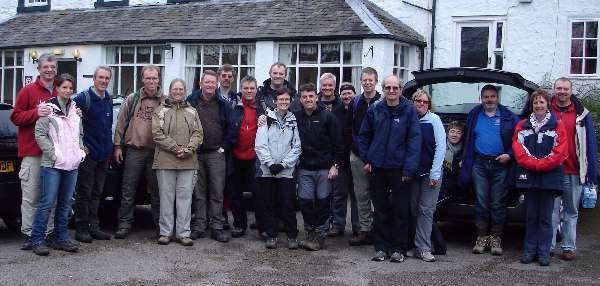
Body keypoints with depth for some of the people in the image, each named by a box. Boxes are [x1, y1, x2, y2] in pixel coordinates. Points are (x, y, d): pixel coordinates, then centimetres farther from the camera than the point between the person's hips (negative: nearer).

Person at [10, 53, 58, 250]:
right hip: (32, 152, -4)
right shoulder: (28, 91, 2)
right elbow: (15, 117, -2)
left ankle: (49, 232, 12)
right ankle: (27, 234, 1)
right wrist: (36, 113, -16)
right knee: (31, 195, -4)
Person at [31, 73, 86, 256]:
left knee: (65, 203, 10)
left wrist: (80, 151, 6)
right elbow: (40, 134, -8)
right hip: (52, 165, -6)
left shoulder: (75, 110, 14)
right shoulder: (48, 108, -4)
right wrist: (54, 154, -13)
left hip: (72, 165, 6)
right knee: (47, 202, -8)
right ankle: (37, 240, -1)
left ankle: (61, 238, 19)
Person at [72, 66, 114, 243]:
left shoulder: (109, 100, 12)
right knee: (84, 193, -1)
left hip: (103, 154, 7)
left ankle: (93, 227, 19)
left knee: (96, 193, 12)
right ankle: (81, 229, 6)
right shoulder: (84, 98, -11)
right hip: (88, 153, -7)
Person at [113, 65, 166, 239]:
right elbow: (121, 123, 9)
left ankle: (161, 224, 16)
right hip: (134, 151, 1)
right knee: (128, 191, 3)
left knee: (157, 191, 7)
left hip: (156, 152, -1)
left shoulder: (165, 101, 4)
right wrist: (117, 146, 4)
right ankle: (124, 224, 10)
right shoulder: (132, 99, 7)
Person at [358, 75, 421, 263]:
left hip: (399, 168, -3)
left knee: (401, 210, 4)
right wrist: (366, 159, 4)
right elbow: (364, 136, 12)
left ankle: (399, 249, 15)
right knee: (380, 210, 10)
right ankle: (381, 247, 19)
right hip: (377, 168, 3)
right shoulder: (374, 110, 4)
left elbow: (414, 139, -9)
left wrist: (410, 168, -15)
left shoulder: (409, 110, -5)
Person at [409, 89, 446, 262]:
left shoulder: (434, 120, -5)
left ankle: (423, 249, -1)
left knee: (426, 210, -3)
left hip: (430, 173, -3)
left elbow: (441, 146, -8)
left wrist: (435, 173, -12)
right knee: (413, 209, 7)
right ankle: (417, 245, 17)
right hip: (412, 173, 3)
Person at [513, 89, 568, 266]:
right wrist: (533, 164, -13)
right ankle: (529, 251, 14)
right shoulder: (522, 125, 9)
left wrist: (540, 164, -13)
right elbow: (518, 149, 0)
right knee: (531, 216, 7)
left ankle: (543, 253, 8)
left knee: (545, 217, 2)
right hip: (529, 177, 2)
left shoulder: (557, 125, 3)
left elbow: (560, 152, -6)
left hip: (550, 177, -2)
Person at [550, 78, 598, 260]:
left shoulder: (582, 114, 7)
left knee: (571, 213, 8)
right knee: (552, 211, -1)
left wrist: (592, 172, 0)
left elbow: (591, 144, 6)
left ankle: (569, 247, 14)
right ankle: (548, 247, 4)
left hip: (574, 173, 1)